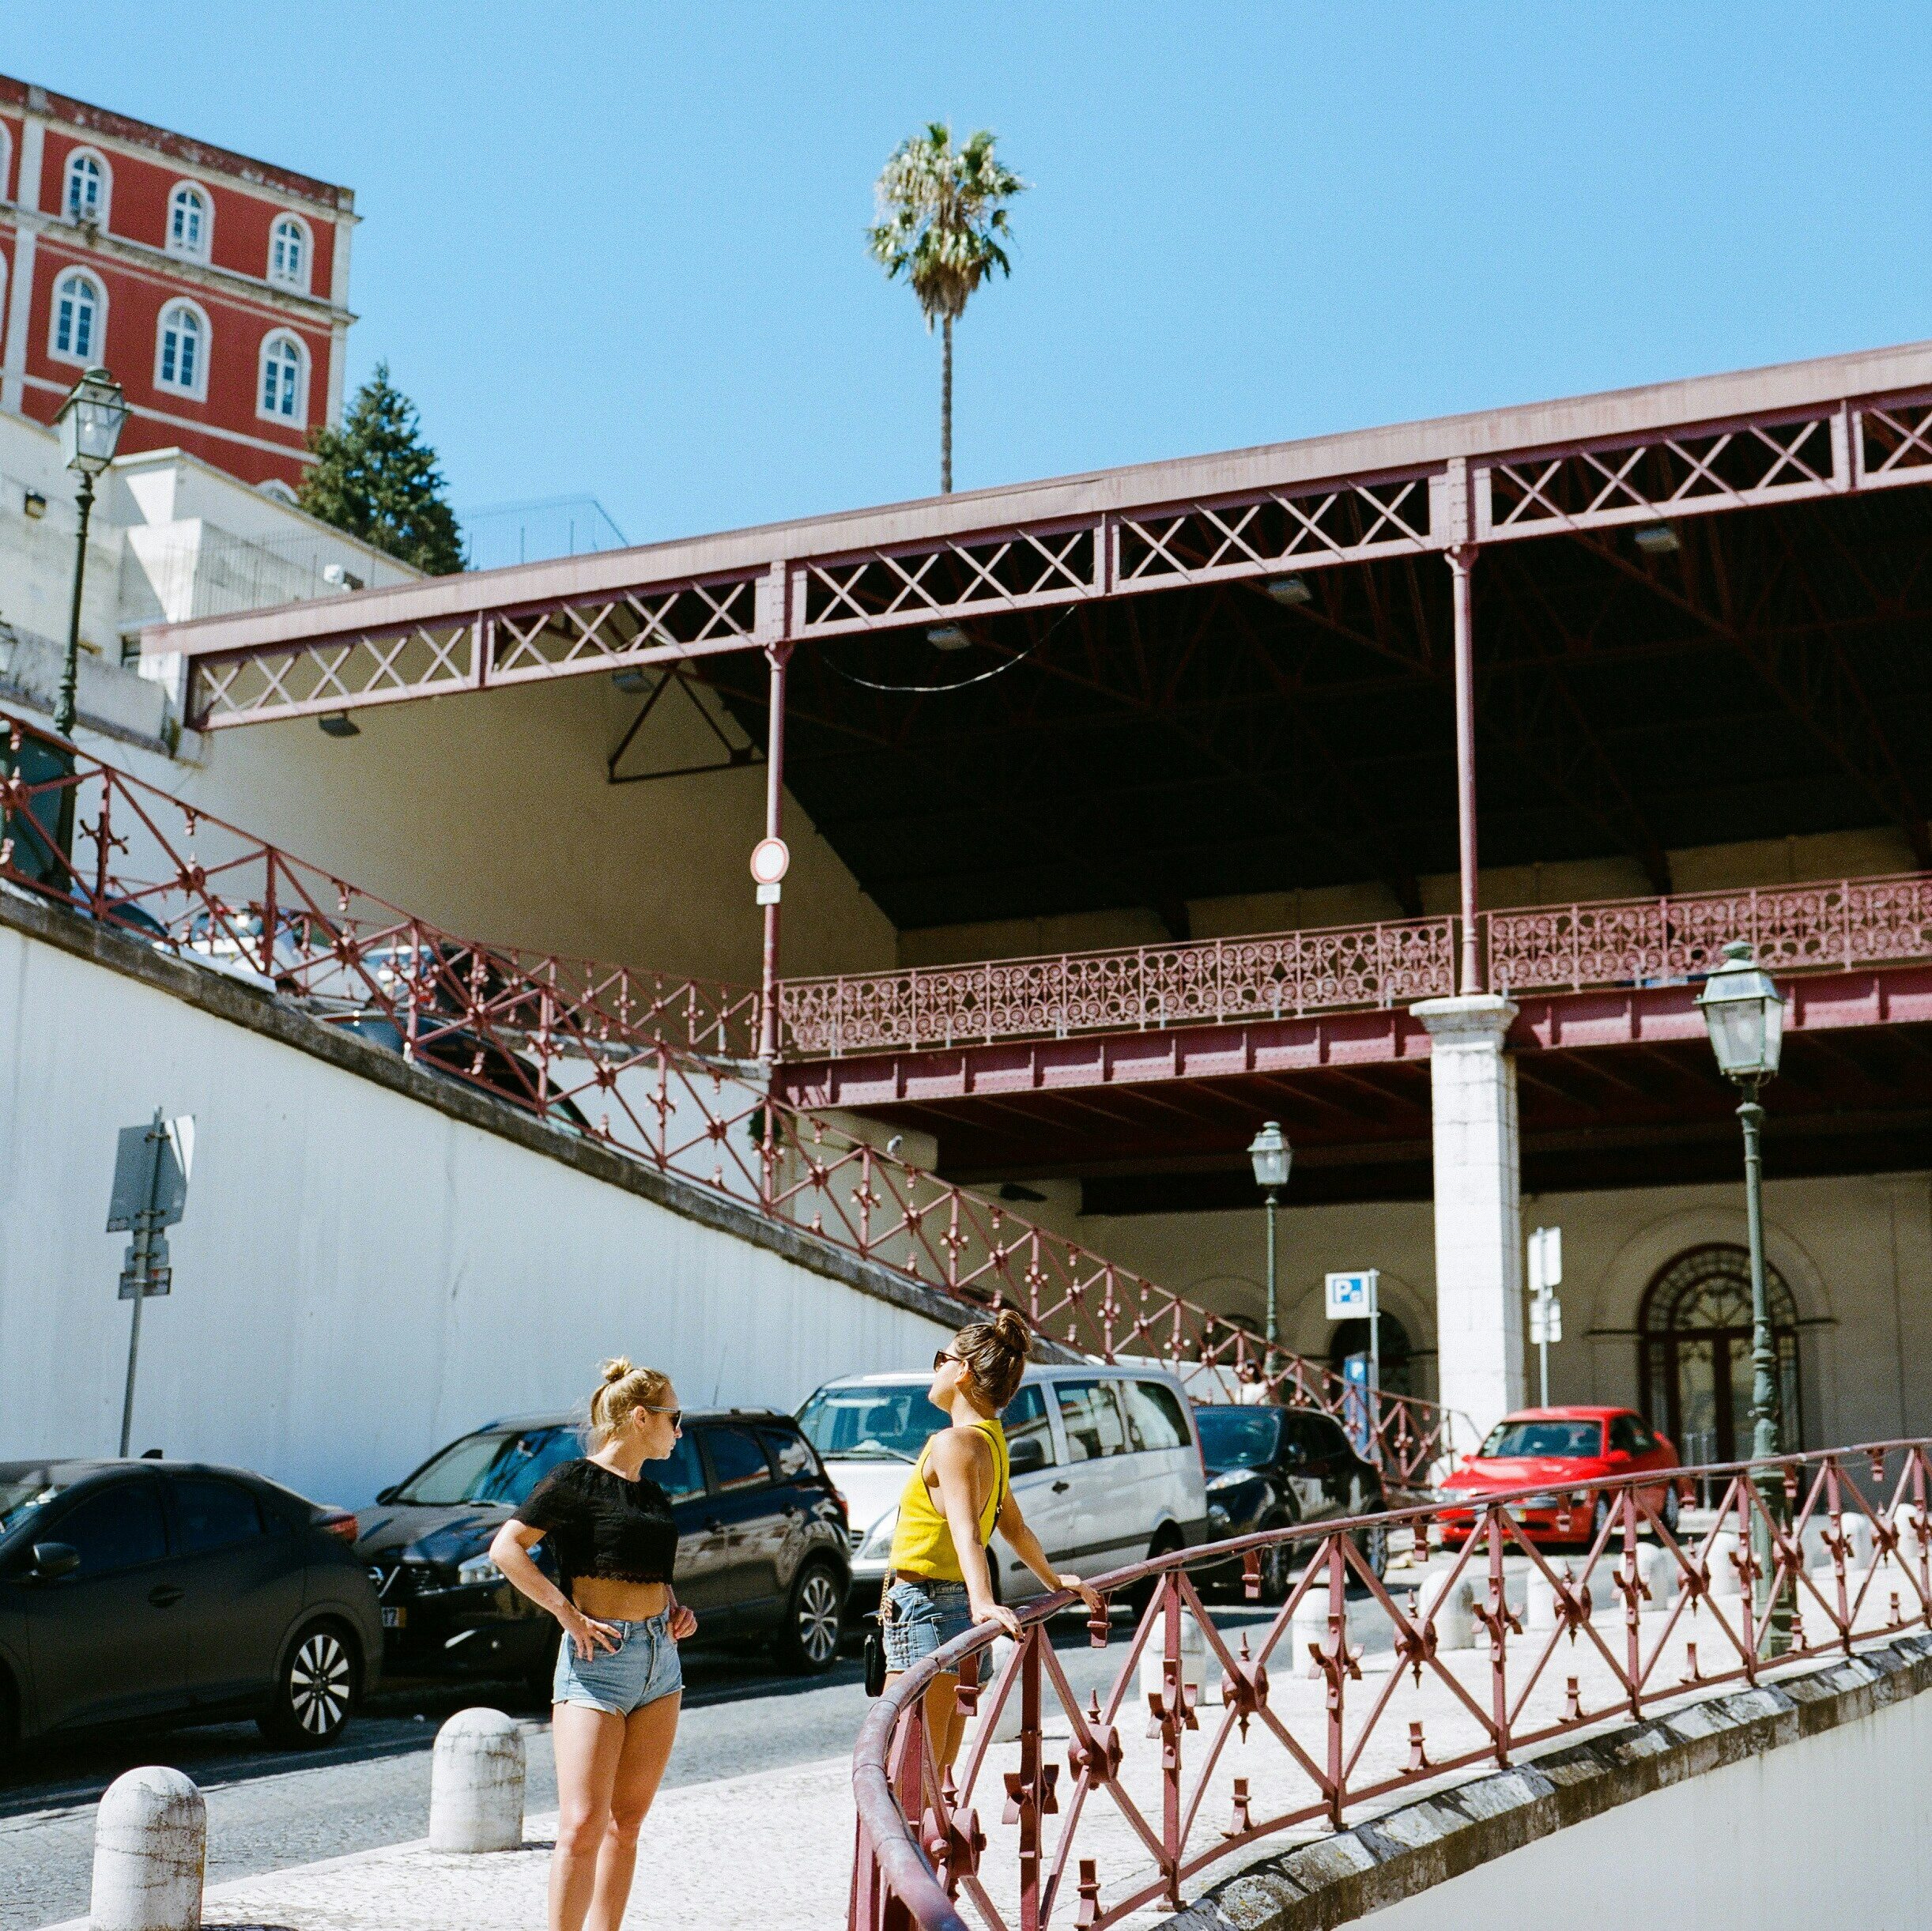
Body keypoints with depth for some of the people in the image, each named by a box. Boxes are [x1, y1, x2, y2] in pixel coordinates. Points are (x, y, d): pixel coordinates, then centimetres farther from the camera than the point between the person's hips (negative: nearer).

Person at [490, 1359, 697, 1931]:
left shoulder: (653, 1495, 15)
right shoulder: (574, 1480, -7)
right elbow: (506, 1548, -14)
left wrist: (677, 1610, 10)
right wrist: (567, 1613, -18)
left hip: (660, 1659, 7)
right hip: (596, 1660, -7)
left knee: (626, 1823, 9)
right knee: (582, 1826, -12)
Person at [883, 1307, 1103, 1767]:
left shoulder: (954, 1443, -13)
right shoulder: (991, 1442, 16)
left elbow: (967, 1533, -28)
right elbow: (1015, 1527, 28)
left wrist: (983, 1601, -41)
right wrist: (1053, 1580, 43)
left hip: (925, 1613, -9)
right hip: (960, 1613, 9)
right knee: (935, 1775, 11)